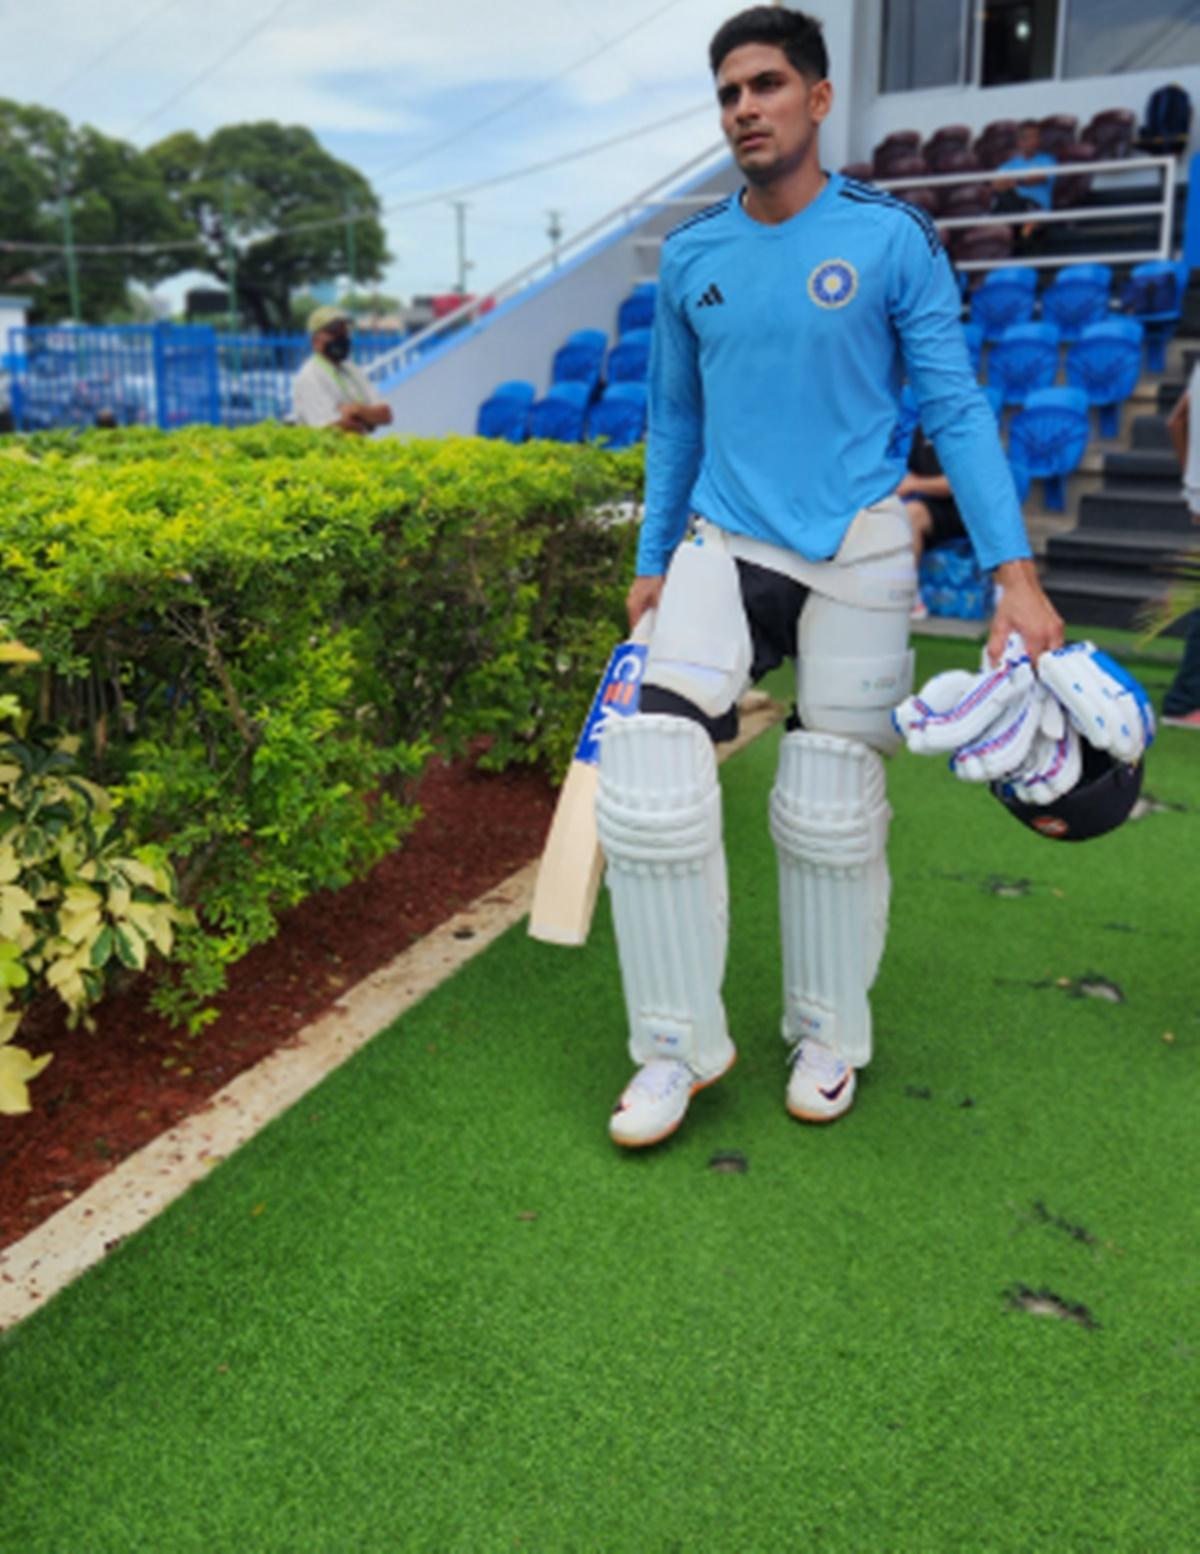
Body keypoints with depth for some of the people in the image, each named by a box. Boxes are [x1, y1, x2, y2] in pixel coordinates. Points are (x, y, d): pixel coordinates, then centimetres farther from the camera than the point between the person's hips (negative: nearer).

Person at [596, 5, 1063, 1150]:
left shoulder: (892, 238, -2)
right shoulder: (690, 256, 8)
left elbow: (955, 408, -5)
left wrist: (1015, 572, -14)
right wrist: (654, 560, 18)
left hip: (856, 556, -2)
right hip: (722, 550, 3)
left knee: (832, 813, 2)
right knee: (646, 778, -13)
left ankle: (831, 1031, 26)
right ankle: (681, 1042, 4)